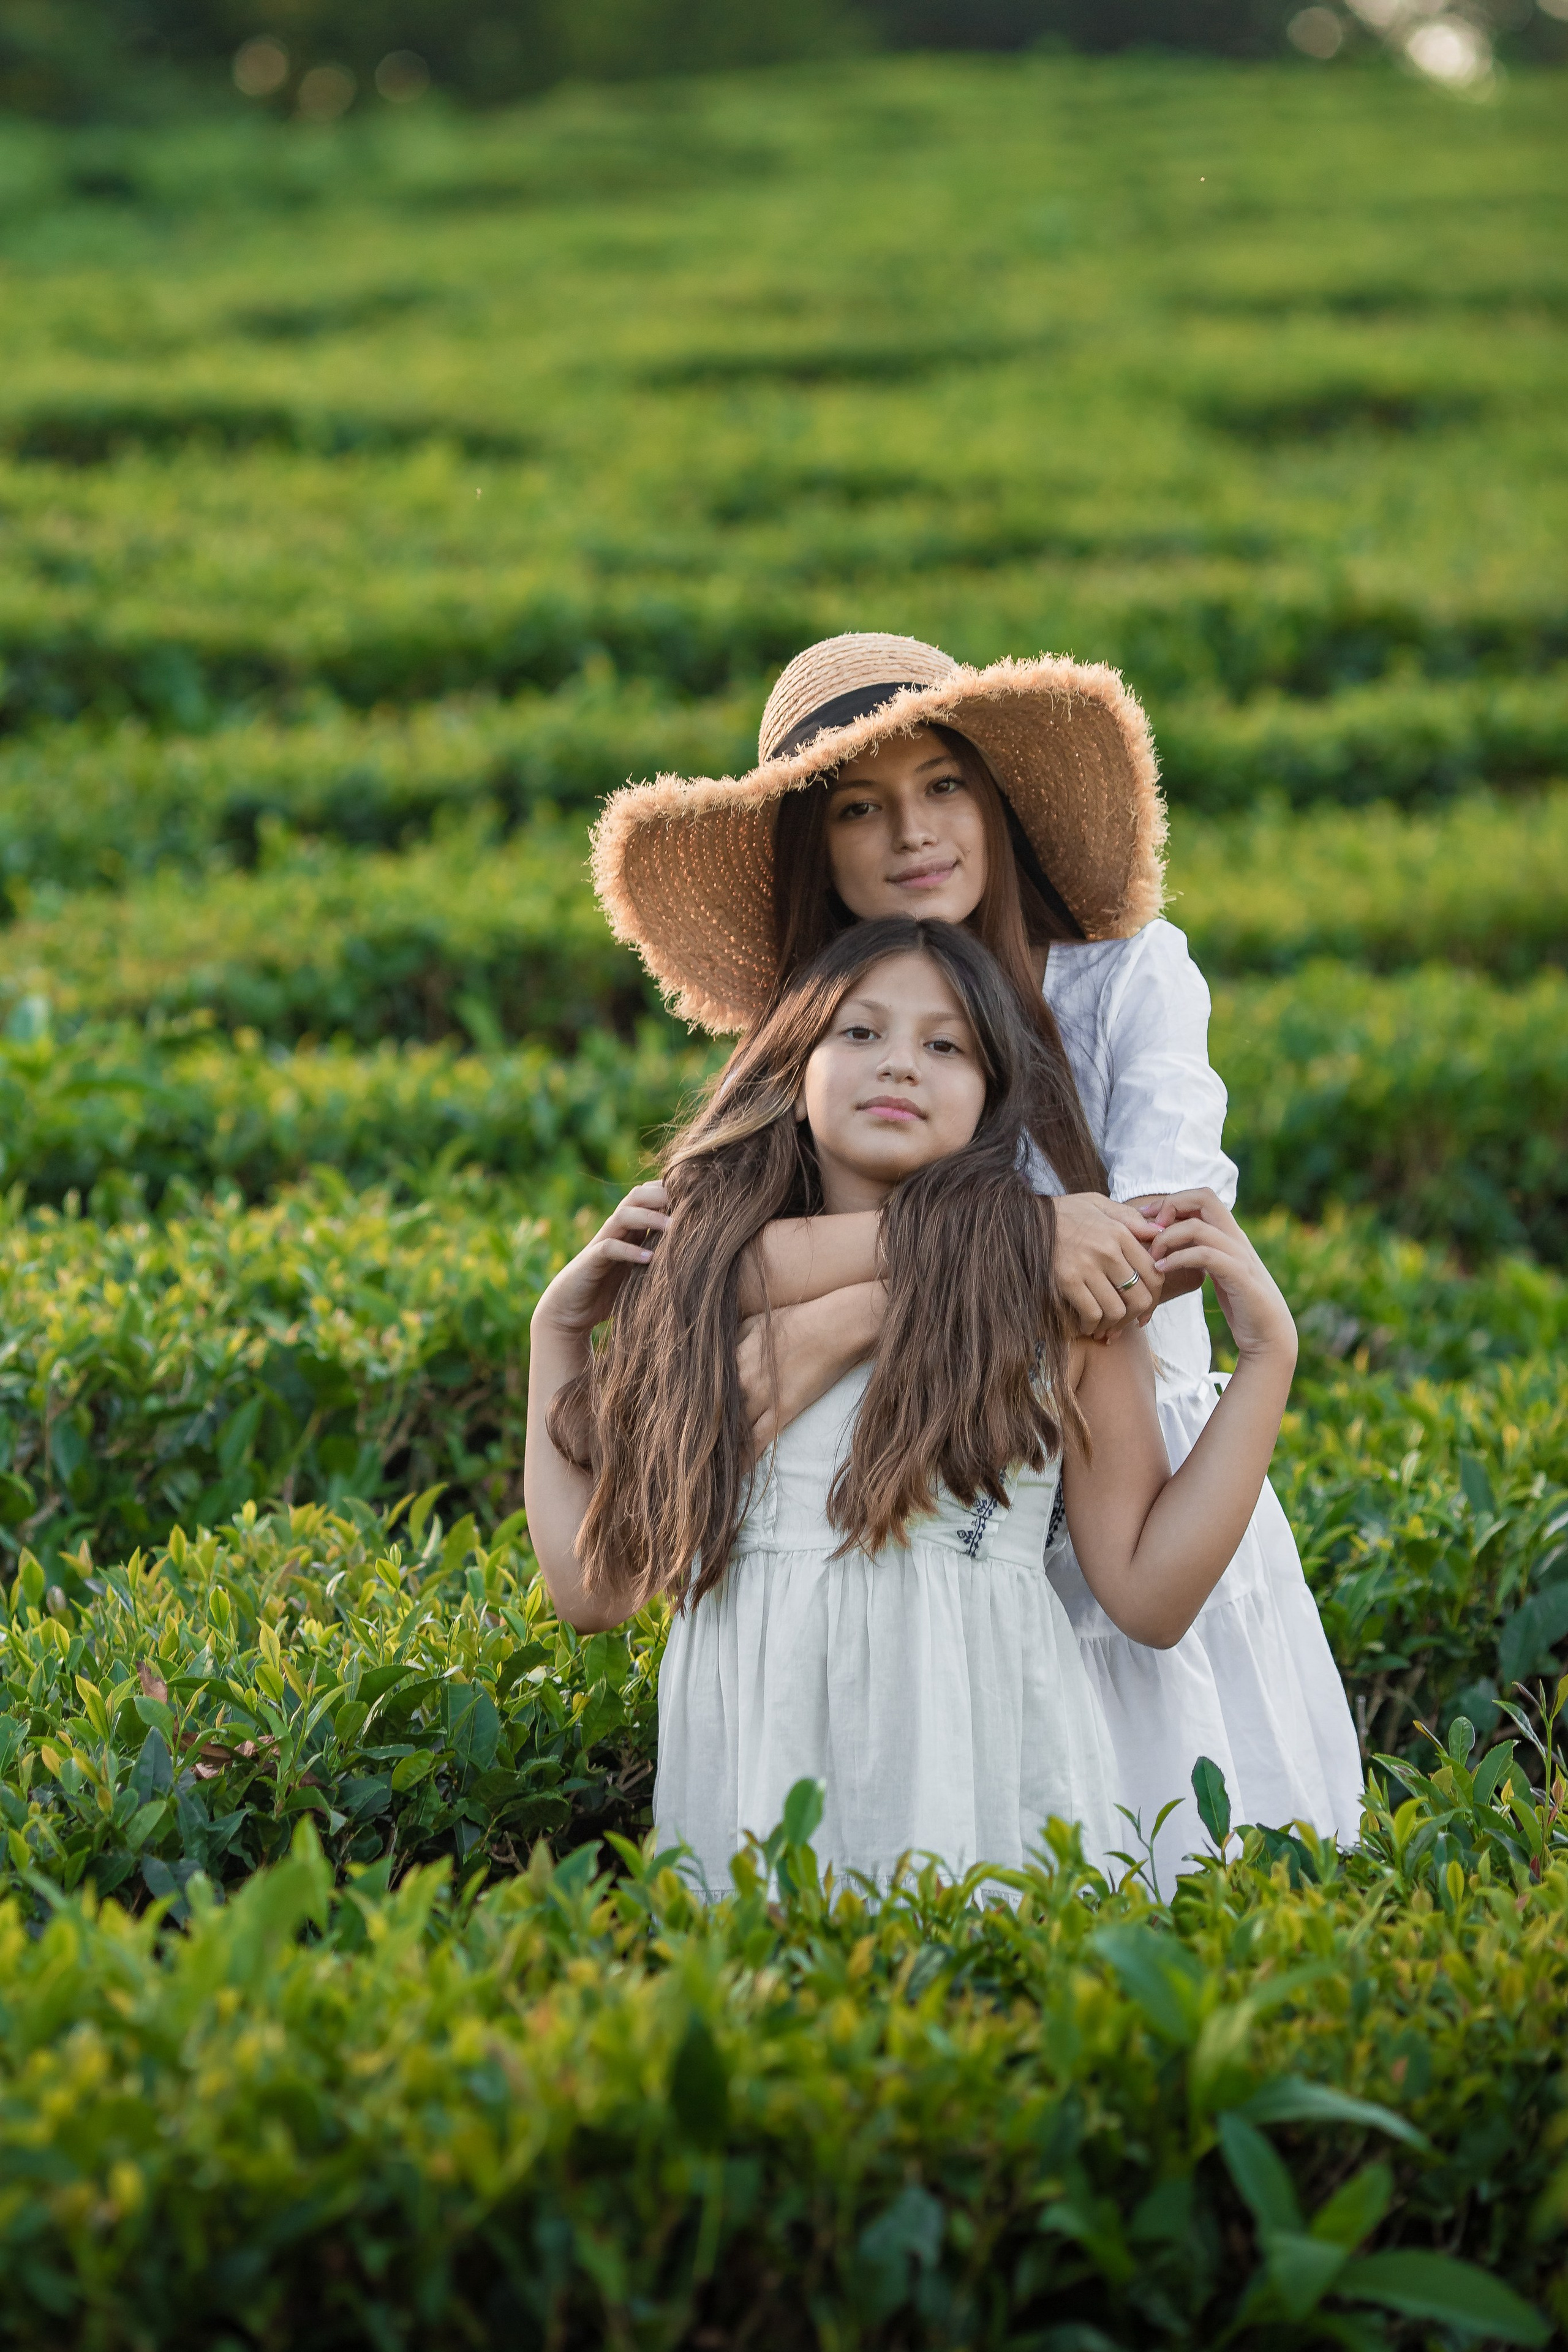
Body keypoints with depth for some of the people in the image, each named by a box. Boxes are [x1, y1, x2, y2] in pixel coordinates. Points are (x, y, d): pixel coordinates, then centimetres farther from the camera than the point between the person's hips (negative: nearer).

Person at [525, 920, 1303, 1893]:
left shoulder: (1056, 1278, 4)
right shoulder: (707, 1282, 10)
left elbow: (1151, 1594, 1)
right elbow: (593, 1586, 10)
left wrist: (1267, 1350, -2)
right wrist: (559, 1328, 13)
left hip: (976, 1772, -2)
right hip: (746, 1791, 2)